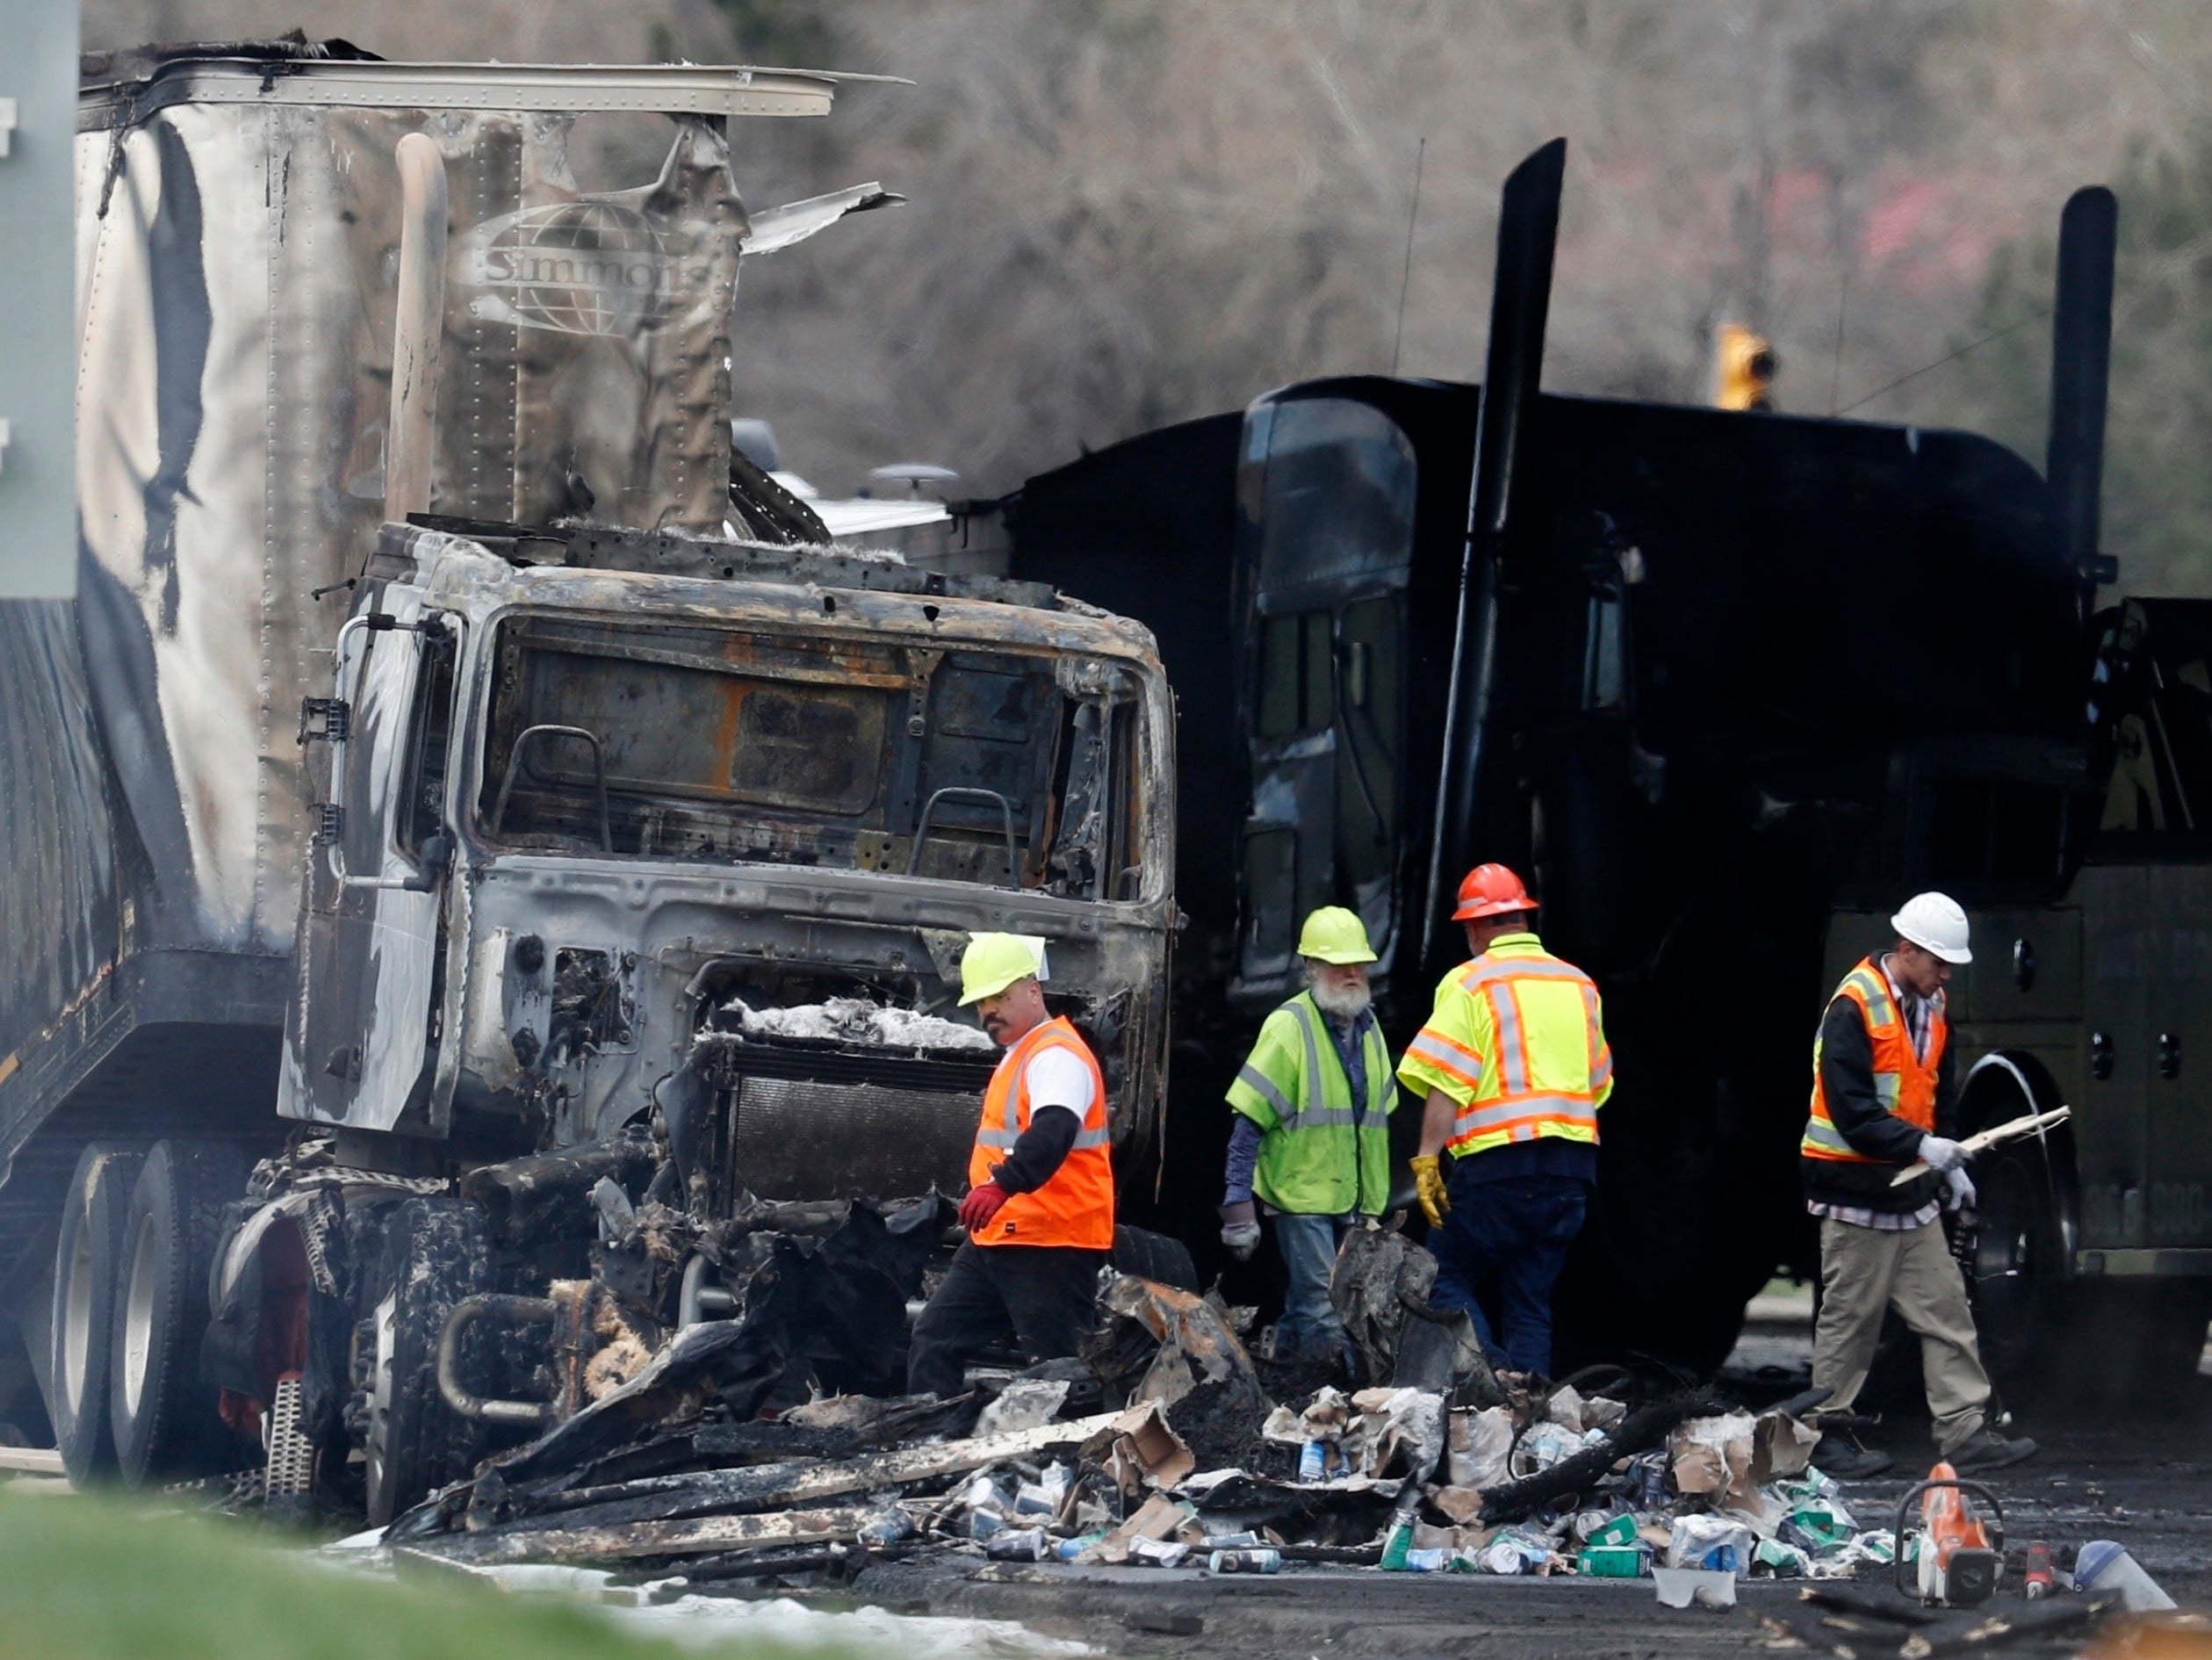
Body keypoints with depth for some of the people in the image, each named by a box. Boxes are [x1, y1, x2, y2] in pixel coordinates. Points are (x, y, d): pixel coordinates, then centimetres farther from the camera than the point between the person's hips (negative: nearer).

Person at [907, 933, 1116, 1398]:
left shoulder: (1058, 1056, -15)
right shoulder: (1018, 1056, 19)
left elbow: (1053, 1132, -35)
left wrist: (1002, 1185, -49)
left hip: (1050, 1247, -11)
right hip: (996, 1240, 11)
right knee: (934, 1345, 9)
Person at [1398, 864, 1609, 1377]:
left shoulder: (1471, 983, -3)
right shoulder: (1579, 986, 15)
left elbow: (1445, 1083, -12)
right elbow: (1597, 1085, 21)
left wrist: (1427, 1159, -13)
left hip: (1499, 1161, -6)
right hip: (1573, 1160, 6)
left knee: (1447, 1279, 3)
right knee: (1531, 1298, 10)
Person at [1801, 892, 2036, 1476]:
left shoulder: (1931, 1008, 10)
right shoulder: (1855, 1007, -16)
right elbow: (1851, 1110, -22)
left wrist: (1950, 1164, 8)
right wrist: (1921, 1146, -28)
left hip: (1912, 1193, 8)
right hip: (1856, 1192, -8)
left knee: (1945, 1311, 3)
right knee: (1850, 1318, 0)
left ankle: (1966, 1432, 2)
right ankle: (1829, 1436, 9)